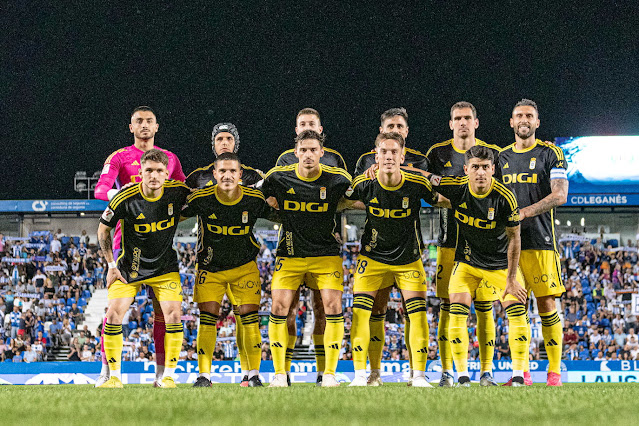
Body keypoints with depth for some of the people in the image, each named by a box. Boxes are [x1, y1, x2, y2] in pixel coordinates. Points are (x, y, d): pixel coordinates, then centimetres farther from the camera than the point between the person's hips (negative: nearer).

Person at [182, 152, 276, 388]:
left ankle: (254, 374, 6)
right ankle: (204, 375, 2)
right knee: (207, 319, -8)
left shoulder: (255, 199, -14)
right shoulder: (201, 198, -18)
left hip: (245, 267, 1)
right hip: (210, 268, -1)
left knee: (249, 319, -6)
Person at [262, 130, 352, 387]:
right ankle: (280, 373, 1)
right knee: (279, 306, -10)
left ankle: (329, 373, -3)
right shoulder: (278, 177, -5)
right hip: (290, 256, 1)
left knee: (333, 305, -13)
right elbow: (262, 201, 13)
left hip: (326, 254, -1)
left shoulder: (337, 179, -7)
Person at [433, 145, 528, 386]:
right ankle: (462, 376, -4)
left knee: (517, 310, -13)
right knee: (457, 313, -14)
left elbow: (514, 238, -13)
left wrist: (511, 279, -13)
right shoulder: (455, 187, -17)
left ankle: (518, 375, -3)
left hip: (501, 262, -1)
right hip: (466, 262, 1)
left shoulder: (504, 197, -22)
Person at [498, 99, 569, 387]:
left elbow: (559, 195, -8)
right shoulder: (502, 157, 16)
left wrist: (523, 213, -17)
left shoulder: (550, 154, 2)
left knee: (546, 305, -6)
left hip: (540, 241, -4)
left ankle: (554, 372, -2)